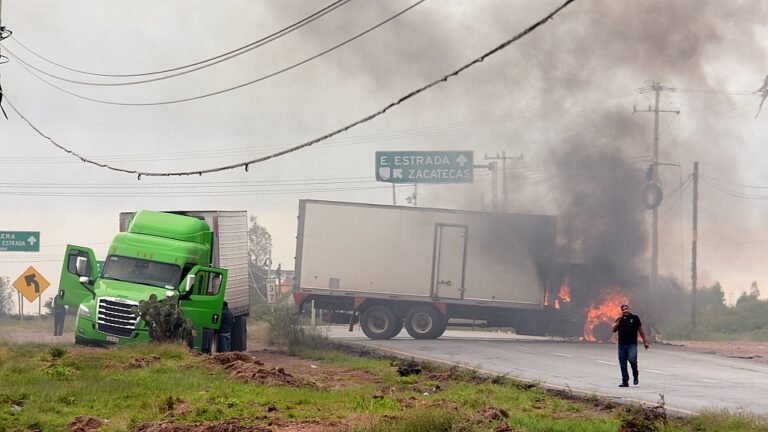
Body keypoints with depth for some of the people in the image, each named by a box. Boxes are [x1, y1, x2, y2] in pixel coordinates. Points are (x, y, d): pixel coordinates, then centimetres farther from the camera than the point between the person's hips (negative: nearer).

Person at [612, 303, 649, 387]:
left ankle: (636, 376, 2)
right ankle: (625, 381, 11)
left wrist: (645, 341, 7)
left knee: (632, 359, -22)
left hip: (632, 345, -4)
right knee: (622, 364, 3)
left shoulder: (634, 318, 5)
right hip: (622, 345, 4)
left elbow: (641, 330, 9)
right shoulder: (619, 319, 14)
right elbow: (614, 330, 5)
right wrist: (618, 321, -5)